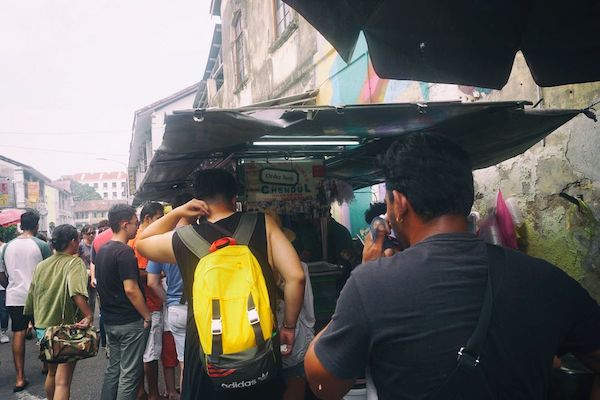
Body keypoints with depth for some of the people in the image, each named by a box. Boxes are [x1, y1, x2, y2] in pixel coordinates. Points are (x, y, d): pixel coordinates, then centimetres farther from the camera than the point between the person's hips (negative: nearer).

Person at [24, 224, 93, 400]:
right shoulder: (75, 262, -15)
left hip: (43, 327, 7)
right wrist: (89, 315, -31)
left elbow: (31, 297, 12)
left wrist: (36, 317, 26)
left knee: (52, 373, 26)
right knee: (62, 382, -1)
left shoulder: (41, 266, 4)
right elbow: (77, 292, -33)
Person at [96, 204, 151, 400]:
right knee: (129, 373, 2)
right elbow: (131, 290, -23)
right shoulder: (124, 252, -19)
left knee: (113, 368, 18)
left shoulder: (102, 250, 9)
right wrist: (147, 316, -14)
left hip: (110, 321, 9)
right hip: (130, 322, -9)